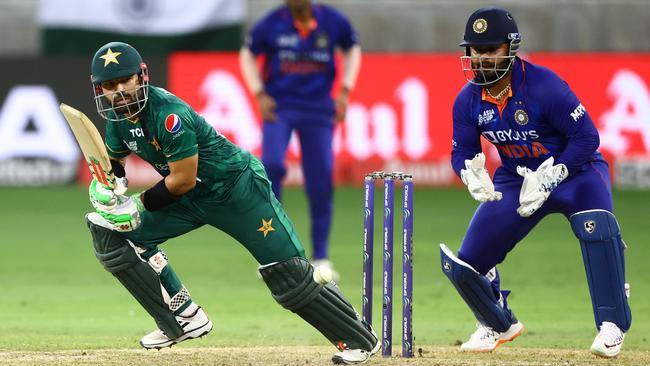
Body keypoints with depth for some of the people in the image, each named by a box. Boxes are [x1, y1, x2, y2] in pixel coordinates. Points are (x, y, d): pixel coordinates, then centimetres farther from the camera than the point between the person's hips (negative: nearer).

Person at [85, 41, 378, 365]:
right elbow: (113, 159, 13)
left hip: (238, 186, -9)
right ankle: (184, 319, 2)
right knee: (113, 233, -2)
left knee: (290, 275, -13)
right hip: (192, 201, 9)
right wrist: (107, 187, -9)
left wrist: (139, 204, -18)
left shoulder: (168, 114, -28)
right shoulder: (118, 114, -4)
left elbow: (184, 179, -25)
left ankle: (359, 339, 2)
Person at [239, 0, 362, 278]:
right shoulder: (271, 25, -8)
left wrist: (345, 91, 4)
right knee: (272, 165, -24)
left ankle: (320, 258, 13)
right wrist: (259, 95, -4)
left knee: (321, 182, 0)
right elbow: (247, 54, 8)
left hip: (318, 109, 2)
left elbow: (352, 49, 14)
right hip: (279, 106, -2)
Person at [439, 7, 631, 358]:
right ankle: (499, 324, 32)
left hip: (573, 169, -5)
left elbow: (587, 138, -24)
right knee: (462, 264, 0)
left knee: (596, 224, -38)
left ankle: (612, 325, -27)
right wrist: (472, 175, -25)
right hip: (516, 178, 5)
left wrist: (549, 178, -29)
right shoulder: (468, 100, -10)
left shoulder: (543, 86, -26)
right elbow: (461, 154, -1)